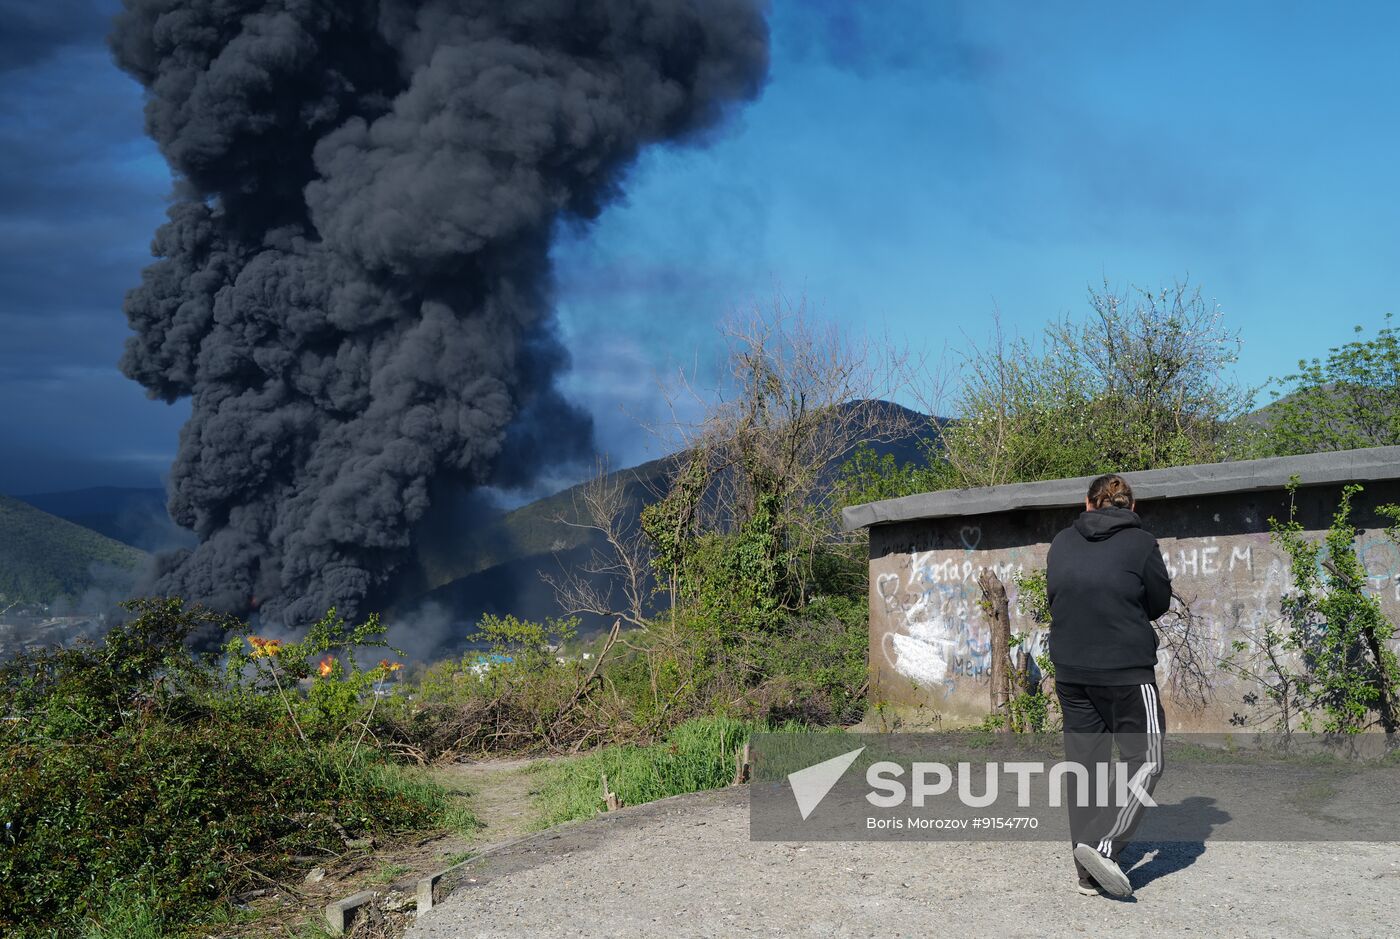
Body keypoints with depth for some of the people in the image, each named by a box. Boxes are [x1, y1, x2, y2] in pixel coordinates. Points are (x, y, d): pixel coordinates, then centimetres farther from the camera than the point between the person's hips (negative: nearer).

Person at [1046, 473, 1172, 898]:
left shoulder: (1061, 543, 5)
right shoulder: (1140, 543, -7)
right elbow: (1160, 603, 4)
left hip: (1070, 671, 5)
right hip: (1126, 670, -5)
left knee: (1083, 763, 11)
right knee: (1144, 759, 6)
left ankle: (1089, 872, 14)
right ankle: (1104, 844, -11)